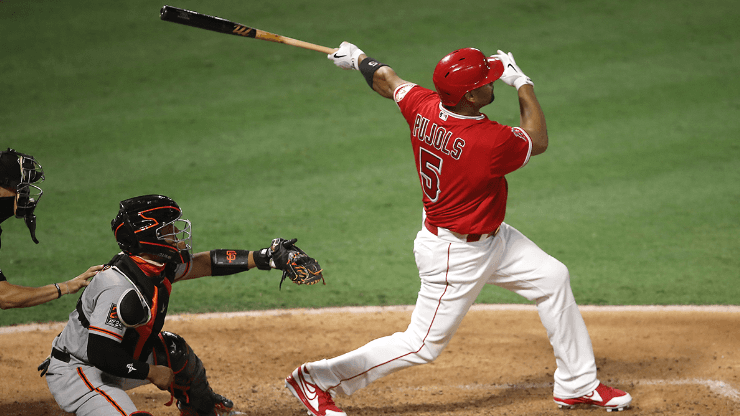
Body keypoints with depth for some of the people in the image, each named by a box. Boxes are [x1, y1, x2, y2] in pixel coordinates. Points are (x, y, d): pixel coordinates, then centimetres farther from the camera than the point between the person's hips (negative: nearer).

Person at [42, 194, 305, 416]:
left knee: (173, 350, 20)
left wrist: (265, 257, 1)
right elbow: (100, 353, -33)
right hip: (74, 374, -10)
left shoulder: (160, 265, -3)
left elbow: (207, 263, 9)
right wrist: (151, 372, -22)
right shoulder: (122, 288, -32)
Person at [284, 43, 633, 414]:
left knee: (552, 277, 15)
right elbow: (538, 142, -10)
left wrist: (357, 58, 30)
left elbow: (385, 78, 8)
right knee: (423, 345, 2)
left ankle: (577, 386, 26)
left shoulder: (423, 106, -13)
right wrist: (522, 82, -4)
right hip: (457, 255, -9)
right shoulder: (491, 140, -33)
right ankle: (317, 377, 13)